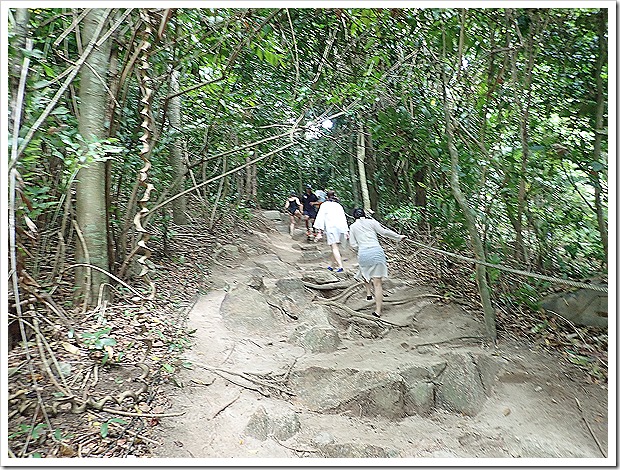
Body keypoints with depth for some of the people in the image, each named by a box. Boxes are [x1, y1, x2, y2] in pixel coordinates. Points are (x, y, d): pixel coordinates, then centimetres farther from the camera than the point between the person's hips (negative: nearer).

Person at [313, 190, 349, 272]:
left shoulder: (324, 205, 5)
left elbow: (321, 217, -2)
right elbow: (344, 218, 16)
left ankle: (340, 266, -19)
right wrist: (346, 231, 16)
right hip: (340, 227, 5)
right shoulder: (338, 205, 18)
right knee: (336, 247, 15)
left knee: (334, 247, -8)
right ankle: (335, 264, 23)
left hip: (330, 228, -5)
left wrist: (320, 228, -4)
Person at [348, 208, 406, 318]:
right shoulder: (371, 222, 11)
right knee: (377, 282, -1)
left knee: (365, 272, 36)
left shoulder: (353, 227, 15)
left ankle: (368, 293, 33)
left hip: (363, 254, 1)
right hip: (376, 252, -1)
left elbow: (353, 244, 10)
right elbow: (384, 232, 4)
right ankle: (378, 310, -1)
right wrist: (399, 237, 14)